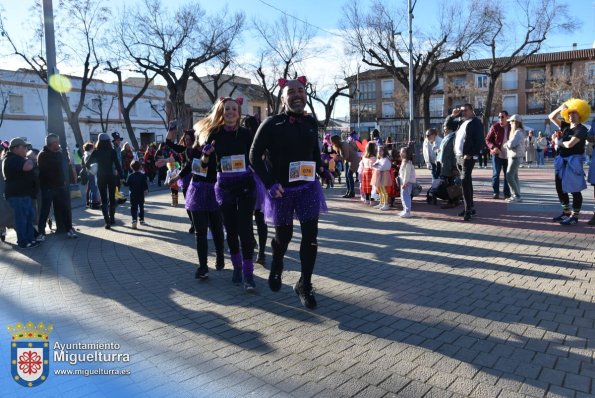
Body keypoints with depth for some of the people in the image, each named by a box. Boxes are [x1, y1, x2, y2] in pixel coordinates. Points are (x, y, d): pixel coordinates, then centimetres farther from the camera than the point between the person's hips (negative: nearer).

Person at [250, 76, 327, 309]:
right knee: (283, 235, 11)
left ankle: (304, 285, 11)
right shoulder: (272, 124, -8)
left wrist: (320, 168, 6)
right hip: (282, 189, -3)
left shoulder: (311, 123, 3)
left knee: (310, 235, -4)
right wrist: (269, 183, -13)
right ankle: (276, 267, 45)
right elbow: (255, 155, -6)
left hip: (308, 187, 3)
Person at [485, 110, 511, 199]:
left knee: (507, 175, 8)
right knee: (496, 174, -2)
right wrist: (493, 147, -17)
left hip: (508, 155, 3)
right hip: (497, 154, -3)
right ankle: (496, 192, 6)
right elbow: (487, 140, -1)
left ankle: (507, 193, 17)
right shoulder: (495, 127, -2)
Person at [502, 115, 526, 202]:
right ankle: (517, 196, 16)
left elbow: (511, 144, -26)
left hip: (515, 157, -10)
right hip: (513, 156, 10)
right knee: (514, 176, 12)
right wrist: (508, 144, 4)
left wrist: (505, 144, -3)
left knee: (509, 176, -11)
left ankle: (517, 196, -9)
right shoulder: (521, 132, 15)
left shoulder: (518, 132, -17)